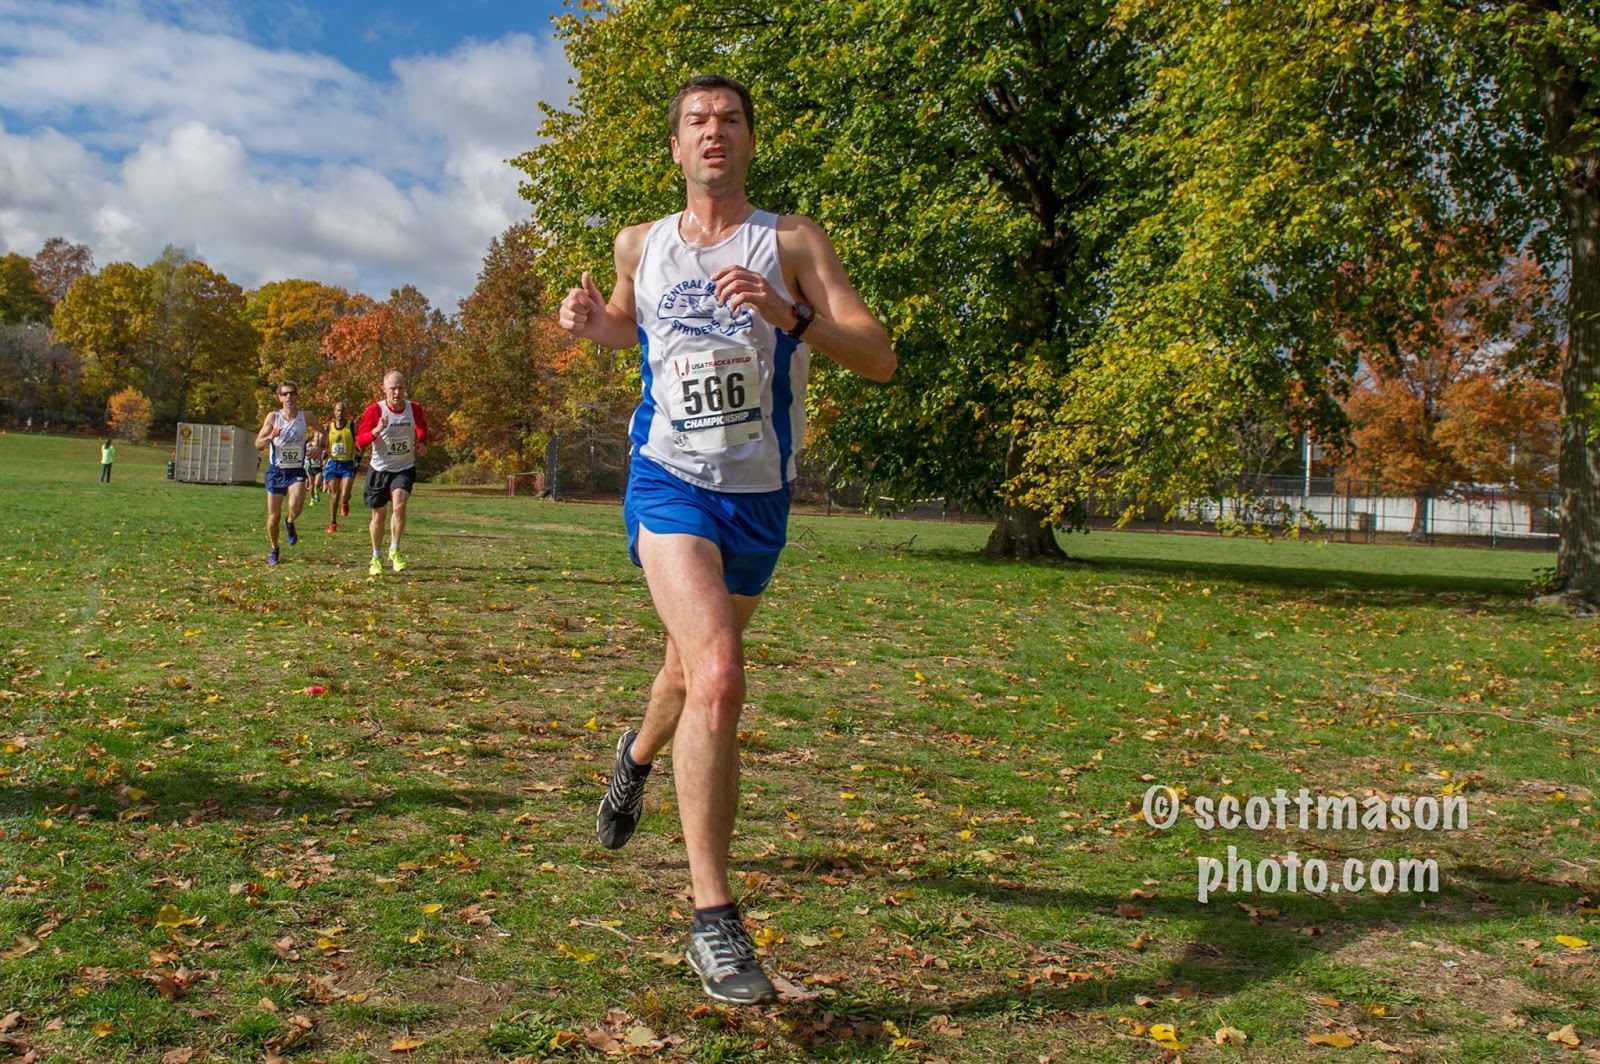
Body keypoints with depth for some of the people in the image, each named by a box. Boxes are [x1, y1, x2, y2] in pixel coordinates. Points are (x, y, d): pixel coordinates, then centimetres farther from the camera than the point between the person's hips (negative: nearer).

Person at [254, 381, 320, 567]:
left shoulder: (305, 417, -3)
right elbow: (258, 444, -5)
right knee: (273, 516, 6)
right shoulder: (273, 417, -4)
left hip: (296, 471, -1)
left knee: (296, 506, -27)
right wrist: (270, 437, -25)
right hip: (276, 471, 1)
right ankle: (274, 550, 29)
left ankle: (290, 523, 9)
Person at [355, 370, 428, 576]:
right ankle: (375, 558, 28)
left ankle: (394, 551, -8)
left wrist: (419, 441, -1)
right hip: (380, 469, -1)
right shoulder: (375, 410, -13)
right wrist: (377, 430, -31)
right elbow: (360, 441, -14)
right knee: (379, 514, 9)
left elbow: (422, 427, 19)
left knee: (399, 505, -23)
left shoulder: (414, 409, -5)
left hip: (404, 468, 1)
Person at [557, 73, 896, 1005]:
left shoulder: (791, 241, -4)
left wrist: (790, 316, -31)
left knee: (696, 667, 21)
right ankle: (714, 921, -17)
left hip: (760, 496, 1)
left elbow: (880, 358, -13)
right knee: (718, 675, -24)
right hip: (670, 484, -1)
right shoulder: (641, 245, 5)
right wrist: (591, 323, 3)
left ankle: (640, 753, 59)